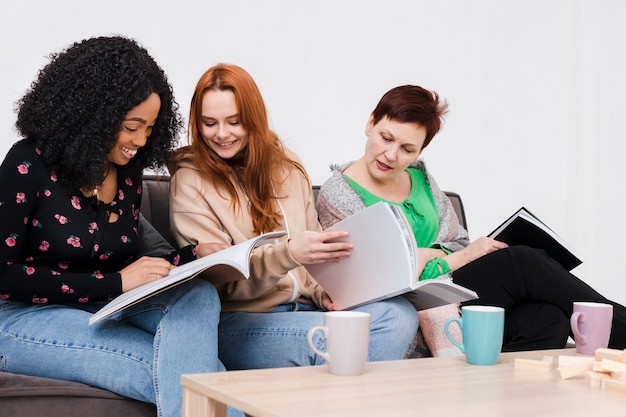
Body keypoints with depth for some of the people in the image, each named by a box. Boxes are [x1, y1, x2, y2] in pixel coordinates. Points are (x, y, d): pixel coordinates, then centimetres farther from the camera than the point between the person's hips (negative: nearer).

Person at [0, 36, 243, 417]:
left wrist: (195, 255, -7)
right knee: (179, 369, -29)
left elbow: (126, 269, 11)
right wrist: (115, 283, -18)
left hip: (103, 311, 6)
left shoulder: (128, 174, 7)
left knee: (200, 294, -25)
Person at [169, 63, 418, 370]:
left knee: (399, 315, -20)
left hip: (303, 308, 6)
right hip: (237, 321, -5)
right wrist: (288, 253, -27)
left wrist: (323, 291, -5)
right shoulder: (190, 181, -3)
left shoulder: (286, 164, 14)